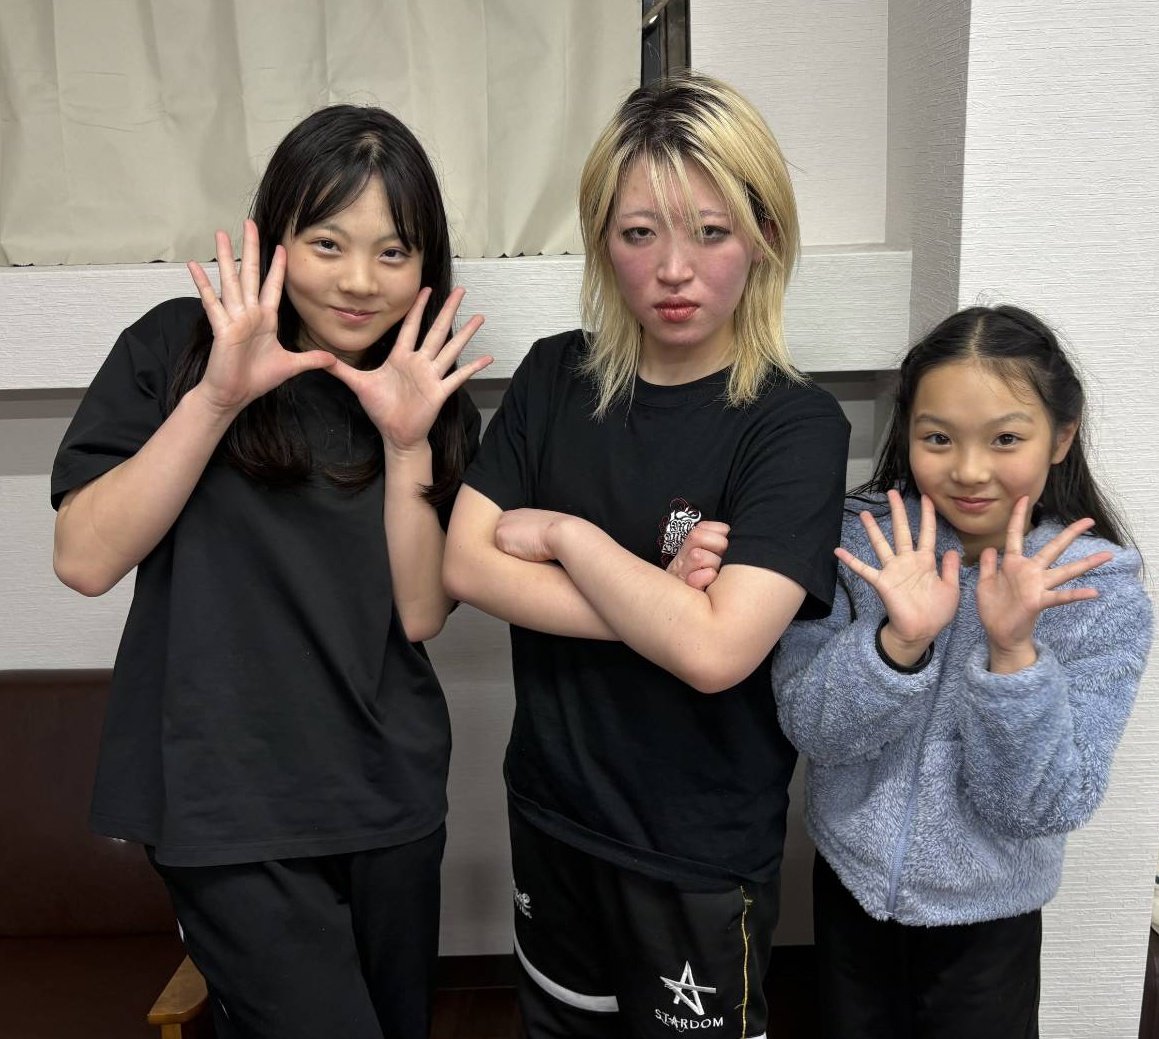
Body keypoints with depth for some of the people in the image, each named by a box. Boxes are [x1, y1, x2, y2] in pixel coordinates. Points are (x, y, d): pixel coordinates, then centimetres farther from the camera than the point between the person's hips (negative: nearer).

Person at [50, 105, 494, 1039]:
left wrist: (408, 442, -16)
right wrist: (216, 397, -21)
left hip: (389, 794, 4)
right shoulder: (177, 346, -6)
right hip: (230, 803, -4)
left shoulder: (436, 395, 3)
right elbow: (84, 561, -12)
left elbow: (420, 613, -4)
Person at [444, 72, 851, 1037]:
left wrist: (564, 532, -17)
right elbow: (465, 565, -12)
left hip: (703, 855, -4)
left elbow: (715, 651, -28)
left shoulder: (796, 424, -17)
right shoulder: (557, 377, -4)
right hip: (551, 813, 4)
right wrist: (655, 606, -21)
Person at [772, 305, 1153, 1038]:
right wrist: (898, 640, -34)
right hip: (850, 892, 2)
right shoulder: (861, 541, -14)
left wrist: (1013, 649, -33)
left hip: (987, 922, -1)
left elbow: (1043, 807, -19)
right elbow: (811, 731, -17)